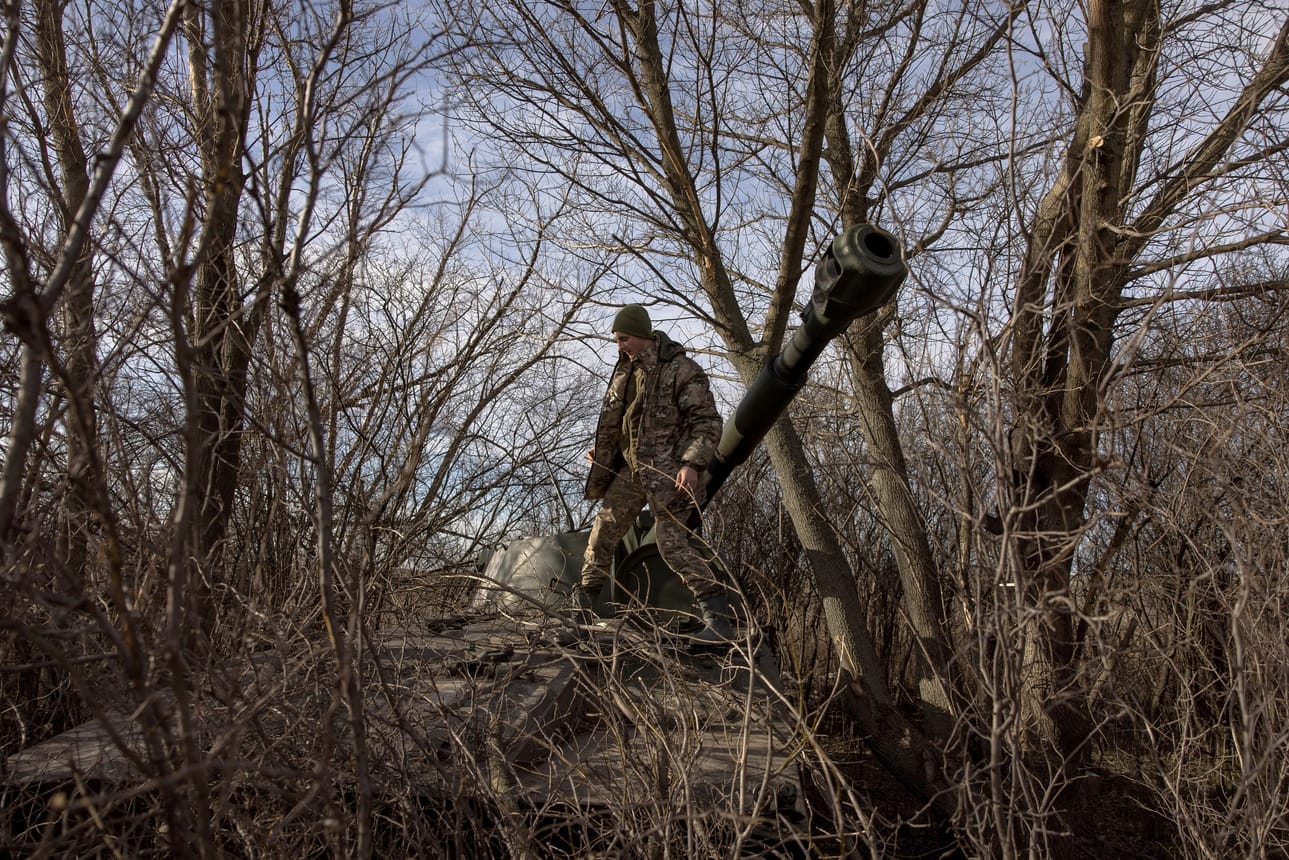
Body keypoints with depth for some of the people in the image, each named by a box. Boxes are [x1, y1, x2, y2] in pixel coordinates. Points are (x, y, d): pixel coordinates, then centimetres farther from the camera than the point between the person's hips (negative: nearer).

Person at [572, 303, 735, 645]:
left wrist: (692, 464, -27)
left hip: (667, 473, -8)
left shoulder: (681, 370, -13)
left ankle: (718, 617, -11)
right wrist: (600, 449, 14)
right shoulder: (626, 369, 12)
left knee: (673, 543, -15)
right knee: (604, 530, 11)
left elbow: (708, 422, -16)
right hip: (630, 469, 8)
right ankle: (584, 596, 29)